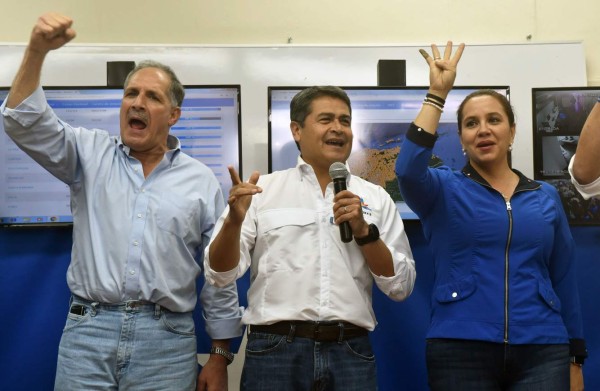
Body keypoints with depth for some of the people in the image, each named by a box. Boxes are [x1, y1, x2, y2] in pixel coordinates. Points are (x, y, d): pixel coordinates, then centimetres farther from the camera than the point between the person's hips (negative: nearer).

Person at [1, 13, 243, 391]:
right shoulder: (91, 155, 9)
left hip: (167, 342, 0)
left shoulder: (202, 182, 6)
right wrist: (37, 51, -20)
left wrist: (220, 357, 6)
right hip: (88, 331, 1)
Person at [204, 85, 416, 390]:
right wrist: (233, 221, -18)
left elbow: (400, 287, 4)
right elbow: (219, 274, -1)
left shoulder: (376, 199, 7)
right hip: (274, 352, -1)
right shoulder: (263, 190, 3)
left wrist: (364, 230, -10)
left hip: (351, 354, 2)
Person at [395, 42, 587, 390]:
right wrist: (437, 94, -15)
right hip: (460, 351, -2)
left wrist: (575, 357, 11)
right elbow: (408, 170, -19)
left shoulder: (546, 197, 11)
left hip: (541, 352, 2)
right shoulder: (445, 190, 4)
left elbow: (564, 279, 12)